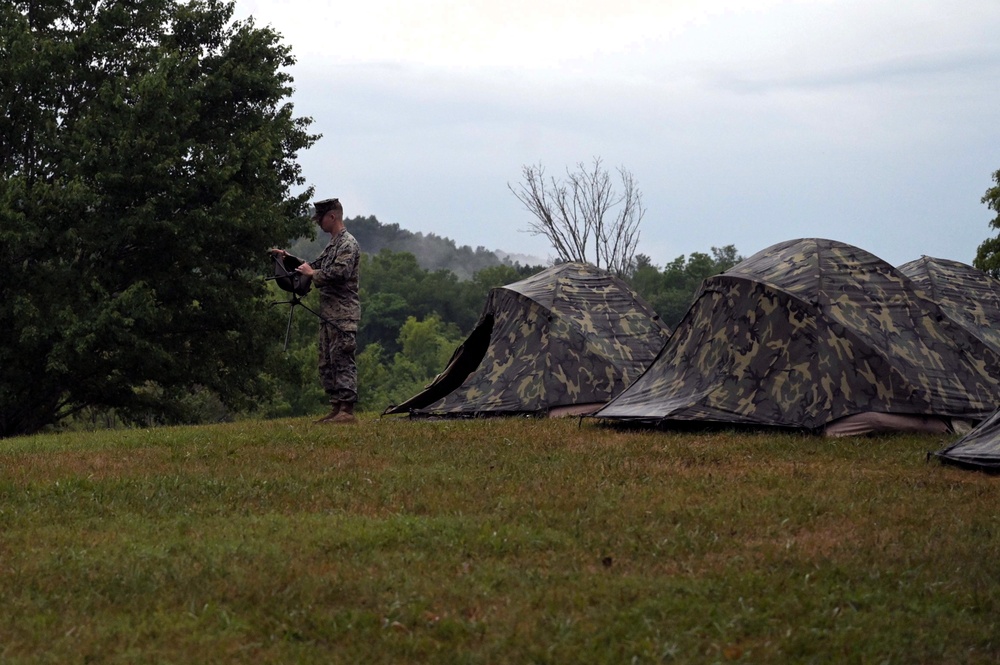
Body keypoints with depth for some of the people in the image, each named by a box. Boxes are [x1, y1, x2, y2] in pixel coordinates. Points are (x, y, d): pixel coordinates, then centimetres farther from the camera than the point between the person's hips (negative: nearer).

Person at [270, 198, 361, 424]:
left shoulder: (348, 244, -11)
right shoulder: (333, 244, 20)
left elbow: (340, 272, -23)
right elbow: (317, 266, 27)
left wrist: (312, 274, -10)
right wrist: (288, 258, 21)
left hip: (343, 314, -10)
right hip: (328, 313, 10)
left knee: (342, 362, -13)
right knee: (327, 363, 11)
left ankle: (347, 411, -15)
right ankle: (336, 409, 14)